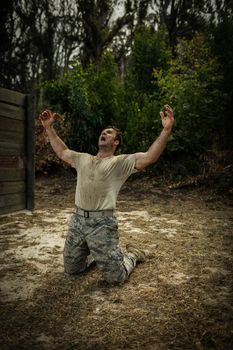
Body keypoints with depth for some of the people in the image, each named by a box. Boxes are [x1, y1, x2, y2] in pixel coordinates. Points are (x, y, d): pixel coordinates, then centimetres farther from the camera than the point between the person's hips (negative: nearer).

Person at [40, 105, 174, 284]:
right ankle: (96, 254, 44)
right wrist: (49, 127, 24)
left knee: (115, 277, -1)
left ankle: (132, 254, 30)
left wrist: (166, 130, -30)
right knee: (72, 269, 18)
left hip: (102, 223, -6)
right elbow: (62, 151, 27)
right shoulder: (83, 159, 16)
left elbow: (149, 157, -18)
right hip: (77, 219, 6)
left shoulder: (121, 162, -3)